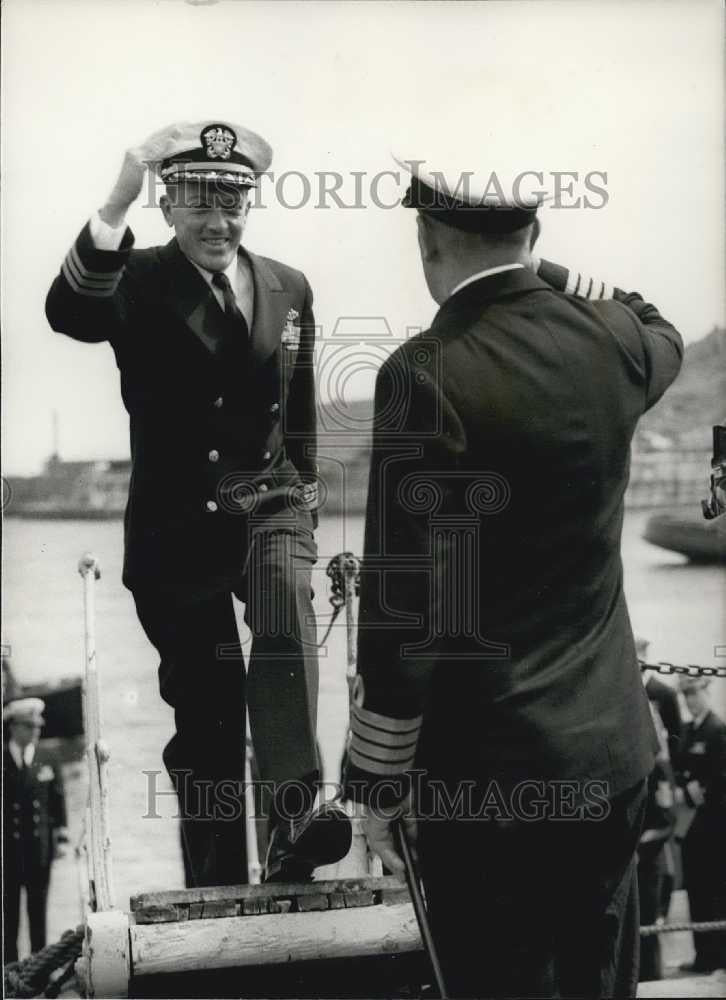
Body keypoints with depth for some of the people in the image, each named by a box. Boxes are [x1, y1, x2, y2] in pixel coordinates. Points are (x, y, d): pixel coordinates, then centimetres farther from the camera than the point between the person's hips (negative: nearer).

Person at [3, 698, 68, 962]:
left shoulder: (47, 763, 6)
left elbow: (58, 800, 9)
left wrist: (61, 833, 2)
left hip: (39, 847, 2)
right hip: (8, 848, -2)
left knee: (38, 908, 6)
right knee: (9, 908, 1)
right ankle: (10, 962, 7)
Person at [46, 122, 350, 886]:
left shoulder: (289, 288, 7)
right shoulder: (139, 284, -6)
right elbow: (68, 313, -30)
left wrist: (303, 509, 19)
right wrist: (116, 202, -40)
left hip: (269, 502, 2)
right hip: (177, 522, -2)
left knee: (286, 613, -31)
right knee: (204, 712, 4)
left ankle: (295, 812, -39)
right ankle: (217, 890, 18)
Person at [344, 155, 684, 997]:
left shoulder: (425, 374, -18)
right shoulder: (609, 343, -1)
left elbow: (402, 599, -18)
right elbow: (662, 336, 27)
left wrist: (377, 778, -8)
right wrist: (539, 269, 27)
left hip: (485, 766, -5)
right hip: (611, 745, 6)